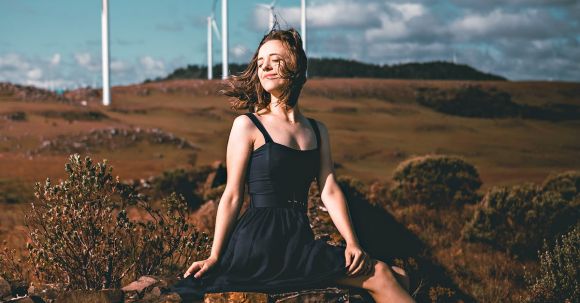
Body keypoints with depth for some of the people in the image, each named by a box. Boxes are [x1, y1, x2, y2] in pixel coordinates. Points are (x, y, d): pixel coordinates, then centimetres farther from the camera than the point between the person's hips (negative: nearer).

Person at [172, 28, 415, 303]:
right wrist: (214, 257, -4)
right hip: (259, 242, -6)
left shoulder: (317, 131, 17)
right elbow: (232, 196, -1)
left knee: (397, 278, -8)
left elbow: (329, 191, 8)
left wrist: (352, 242, -6)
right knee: (380, 276, -17)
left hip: (300, 241, 6)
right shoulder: (247, 125, 1)